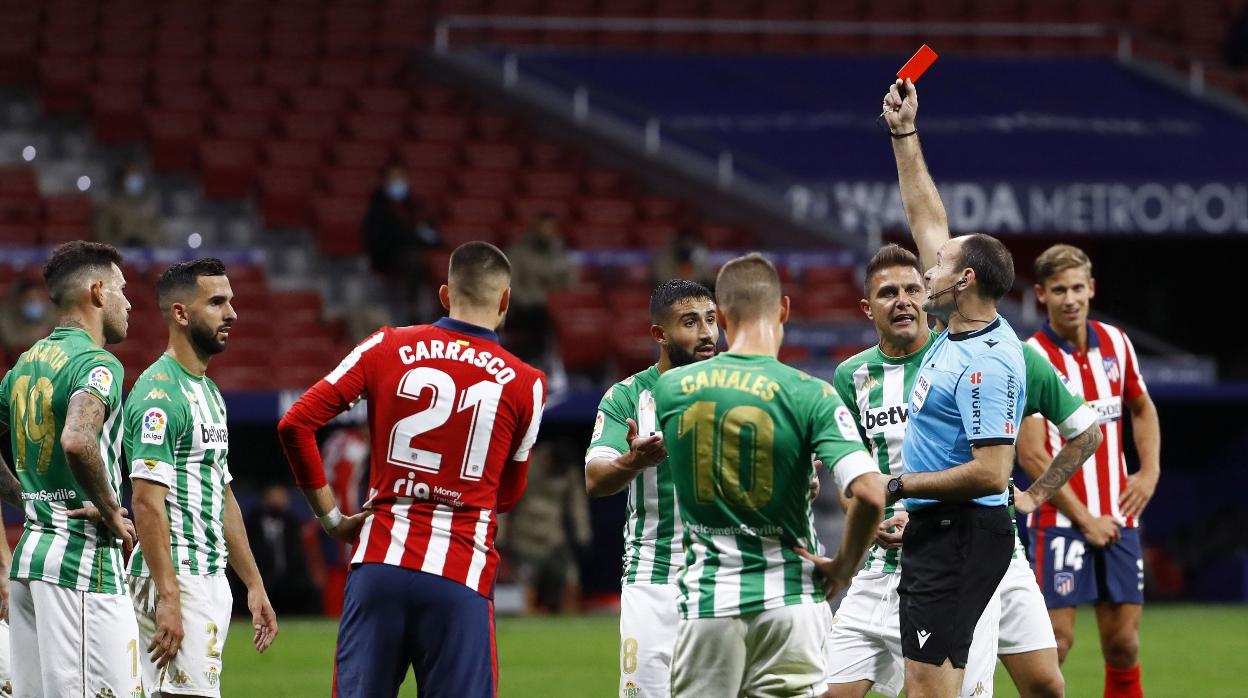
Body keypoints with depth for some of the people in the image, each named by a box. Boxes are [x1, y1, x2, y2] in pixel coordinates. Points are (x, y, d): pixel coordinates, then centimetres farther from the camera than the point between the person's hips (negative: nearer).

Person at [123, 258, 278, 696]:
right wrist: (168, 598, -24)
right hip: (175, 579, -10)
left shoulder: (209, 392, 18)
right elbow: (147, 501, -19)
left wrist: (254, 584, 22)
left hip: (212, 577, 10)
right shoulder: (159, 392, -13)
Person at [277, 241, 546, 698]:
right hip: (461, 578, -2)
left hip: (379, 562, 2)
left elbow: (295, 424, 1)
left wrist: (331, 516, 8)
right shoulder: (525, 385, 2)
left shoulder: (387, 349, 4)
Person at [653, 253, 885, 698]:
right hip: (787, 599, -2)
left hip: (704, 600, 2)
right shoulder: (809, 395, -10)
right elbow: (869, 494, -17)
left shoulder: (670, 388, 0)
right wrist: (842, 568, -3)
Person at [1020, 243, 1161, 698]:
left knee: (1123, 641, 5)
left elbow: (1142, 409, 23)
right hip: (1061, 521, -5)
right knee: (1055, 641, -9)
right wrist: (1084, 519, -14)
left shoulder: (1116, 343, 7)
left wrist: (1149, 472, 7)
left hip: (1117, 519, 5)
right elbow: (1031, 455, -13)